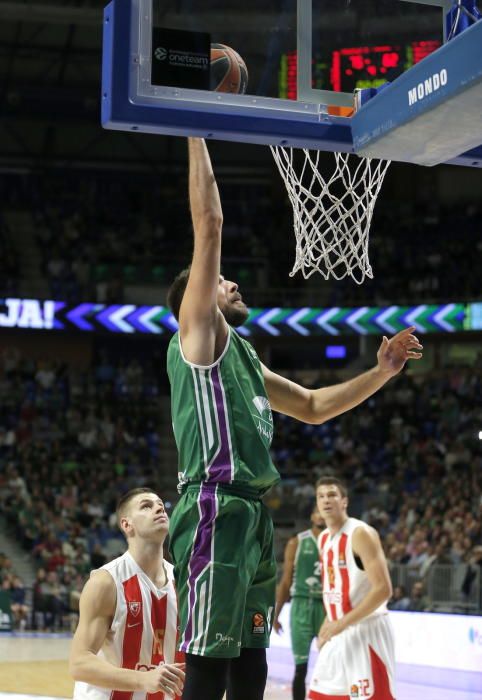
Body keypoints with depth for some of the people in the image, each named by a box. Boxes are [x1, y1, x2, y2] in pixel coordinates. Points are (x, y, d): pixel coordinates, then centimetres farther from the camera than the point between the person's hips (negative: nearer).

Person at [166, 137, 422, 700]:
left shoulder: (244, 358, 23)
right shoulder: (198, 334, -1)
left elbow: (313, 407, 30)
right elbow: (209, 224, -8)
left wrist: (381, 373, 21)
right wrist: (197, 132, -6)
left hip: (252, 515, 9)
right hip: (215, 511, -9)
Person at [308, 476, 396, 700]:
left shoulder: (361, 533, -15)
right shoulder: (324, 539, 12)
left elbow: (383, 589, -21)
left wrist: (343, 623, -23)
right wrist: (328, 625, 13)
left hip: (366, 631, -9)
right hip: (339, 633, 9)